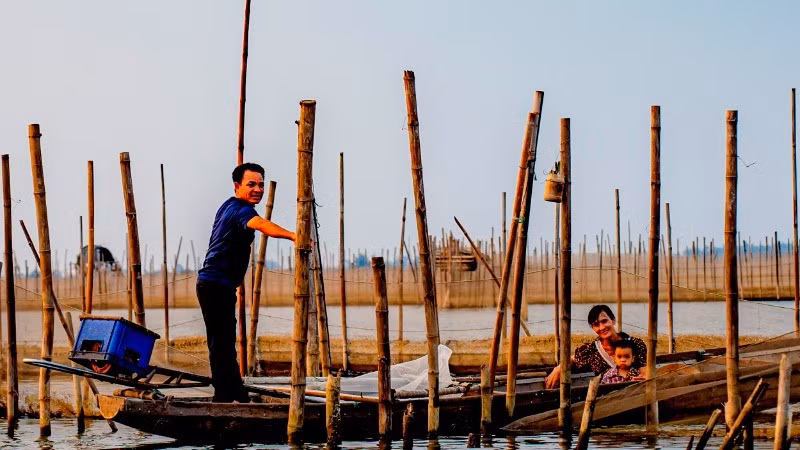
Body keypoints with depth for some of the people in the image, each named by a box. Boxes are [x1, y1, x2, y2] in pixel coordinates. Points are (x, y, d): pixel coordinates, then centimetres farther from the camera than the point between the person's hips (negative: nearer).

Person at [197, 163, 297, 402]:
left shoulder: (229, 205, 14)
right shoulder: (239, 210, -18)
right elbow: (261, 225, -39)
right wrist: (292, 236, -54)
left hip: (215, 285, 11)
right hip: (217, 286, -11)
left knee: (224, 341, 17)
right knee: (222, 342, -12)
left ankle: (236, 393, 27)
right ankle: (225, 395, -13)